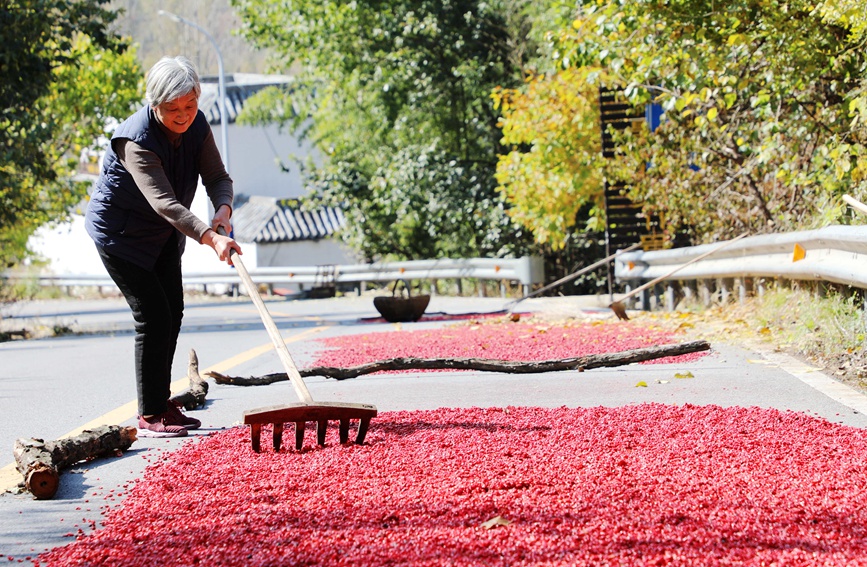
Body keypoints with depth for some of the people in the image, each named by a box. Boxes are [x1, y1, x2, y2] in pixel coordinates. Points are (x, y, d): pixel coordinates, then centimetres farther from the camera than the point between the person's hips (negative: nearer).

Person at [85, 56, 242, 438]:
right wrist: (210, 238, -55)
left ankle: (162, 404, 22)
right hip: (119, 231, -8)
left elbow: (217, 176, -9)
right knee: (153, 316, -13)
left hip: (163, 234, 8)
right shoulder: (137, 140, -33)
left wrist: (223, 208, -32)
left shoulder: (196, 125, -11)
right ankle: (149, 416, -7)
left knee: (172, 314, 9)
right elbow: (164, 202, -43)